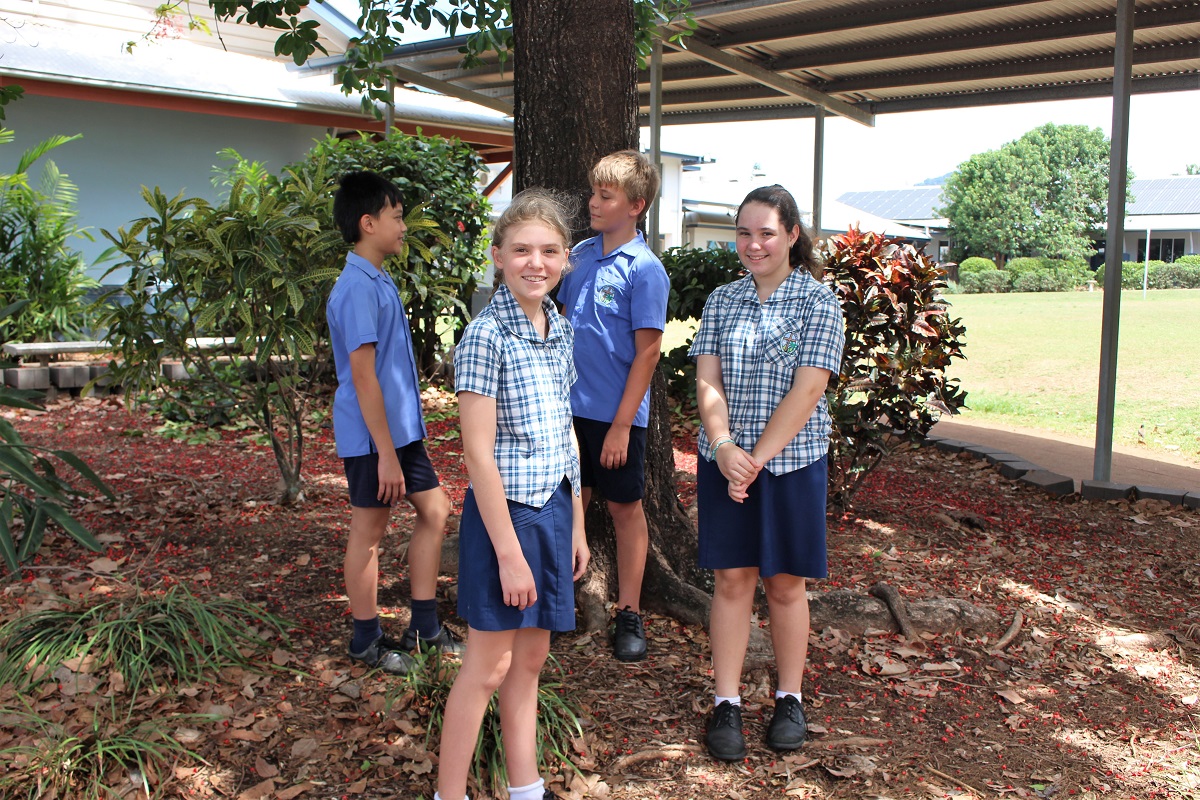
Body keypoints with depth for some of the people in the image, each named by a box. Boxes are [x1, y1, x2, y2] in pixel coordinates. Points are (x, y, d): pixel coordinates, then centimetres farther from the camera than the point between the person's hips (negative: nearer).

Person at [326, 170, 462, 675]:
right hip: (372, 435, -10)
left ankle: (424, 626, 25)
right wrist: (386, 452, -22)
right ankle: (367, 641, 20)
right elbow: (362, 374, -23)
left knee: (435, 511, 13)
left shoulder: (378, 281, 12)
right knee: (370, 529, 3)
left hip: (401, 428, 10)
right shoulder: (358, 288, -19)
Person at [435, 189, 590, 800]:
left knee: (531, 657, 16)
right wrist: (509, 551, -18)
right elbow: (478, 454, -18)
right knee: (489, 665, 2)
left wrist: (576, 525, 13)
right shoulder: (487, 335, -16)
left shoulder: (559, 329, 7)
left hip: (554, 509, 7)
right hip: (506, 512, -7)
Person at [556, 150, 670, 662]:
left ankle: (629, 615, 20)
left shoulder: (644, 269, -12)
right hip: (570, 405, 5)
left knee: (625, 509, 7)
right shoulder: (581, 255, 6)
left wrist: (621, 424, -15)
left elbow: (647, 351, -14)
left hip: (616, 413, -5)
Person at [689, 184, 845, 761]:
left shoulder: (818, 303, -5)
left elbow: (805, 392, -12)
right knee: (731, 580, 5)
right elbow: (708, 382, -1)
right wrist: (723, 447, -17)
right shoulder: (722, 301, 6)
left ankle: (789, 699, 26)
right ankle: (726, 704, 15)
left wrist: (756, 459, -17)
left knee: (785, 584, 9)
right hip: (724, 461, 2)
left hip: (792, 462, -2)